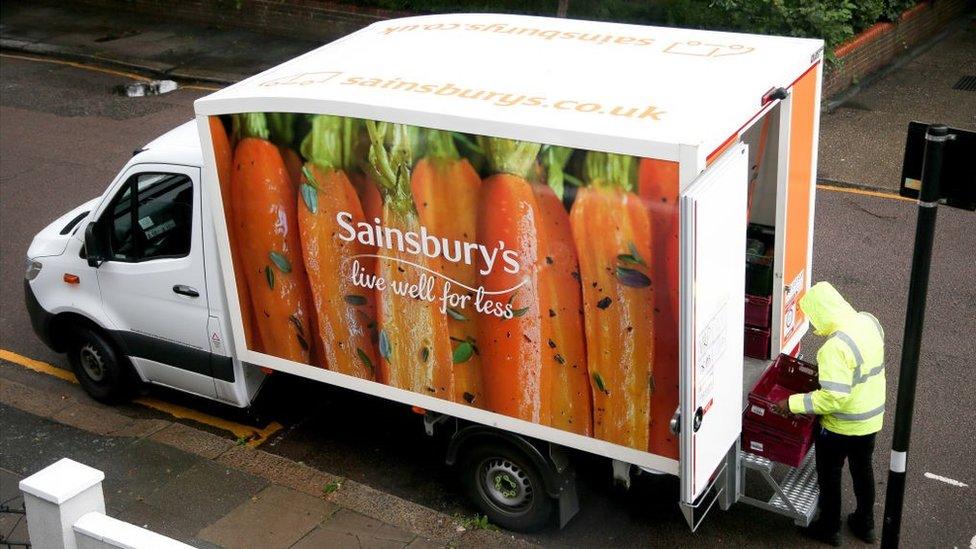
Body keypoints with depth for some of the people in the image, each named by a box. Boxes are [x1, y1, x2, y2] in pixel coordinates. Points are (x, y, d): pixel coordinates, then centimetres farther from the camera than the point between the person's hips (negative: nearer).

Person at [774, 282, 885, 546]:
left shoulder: (835, 348, -33)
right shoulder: (870, 321, -7)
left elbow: (833, 398, -33)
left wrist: (792, 403, -24)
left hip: (842, 425, -7)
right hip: (872, 417, 8)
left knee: (829, 473, 16)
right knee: (863, 468, 27)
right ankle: (865, 524, 44)